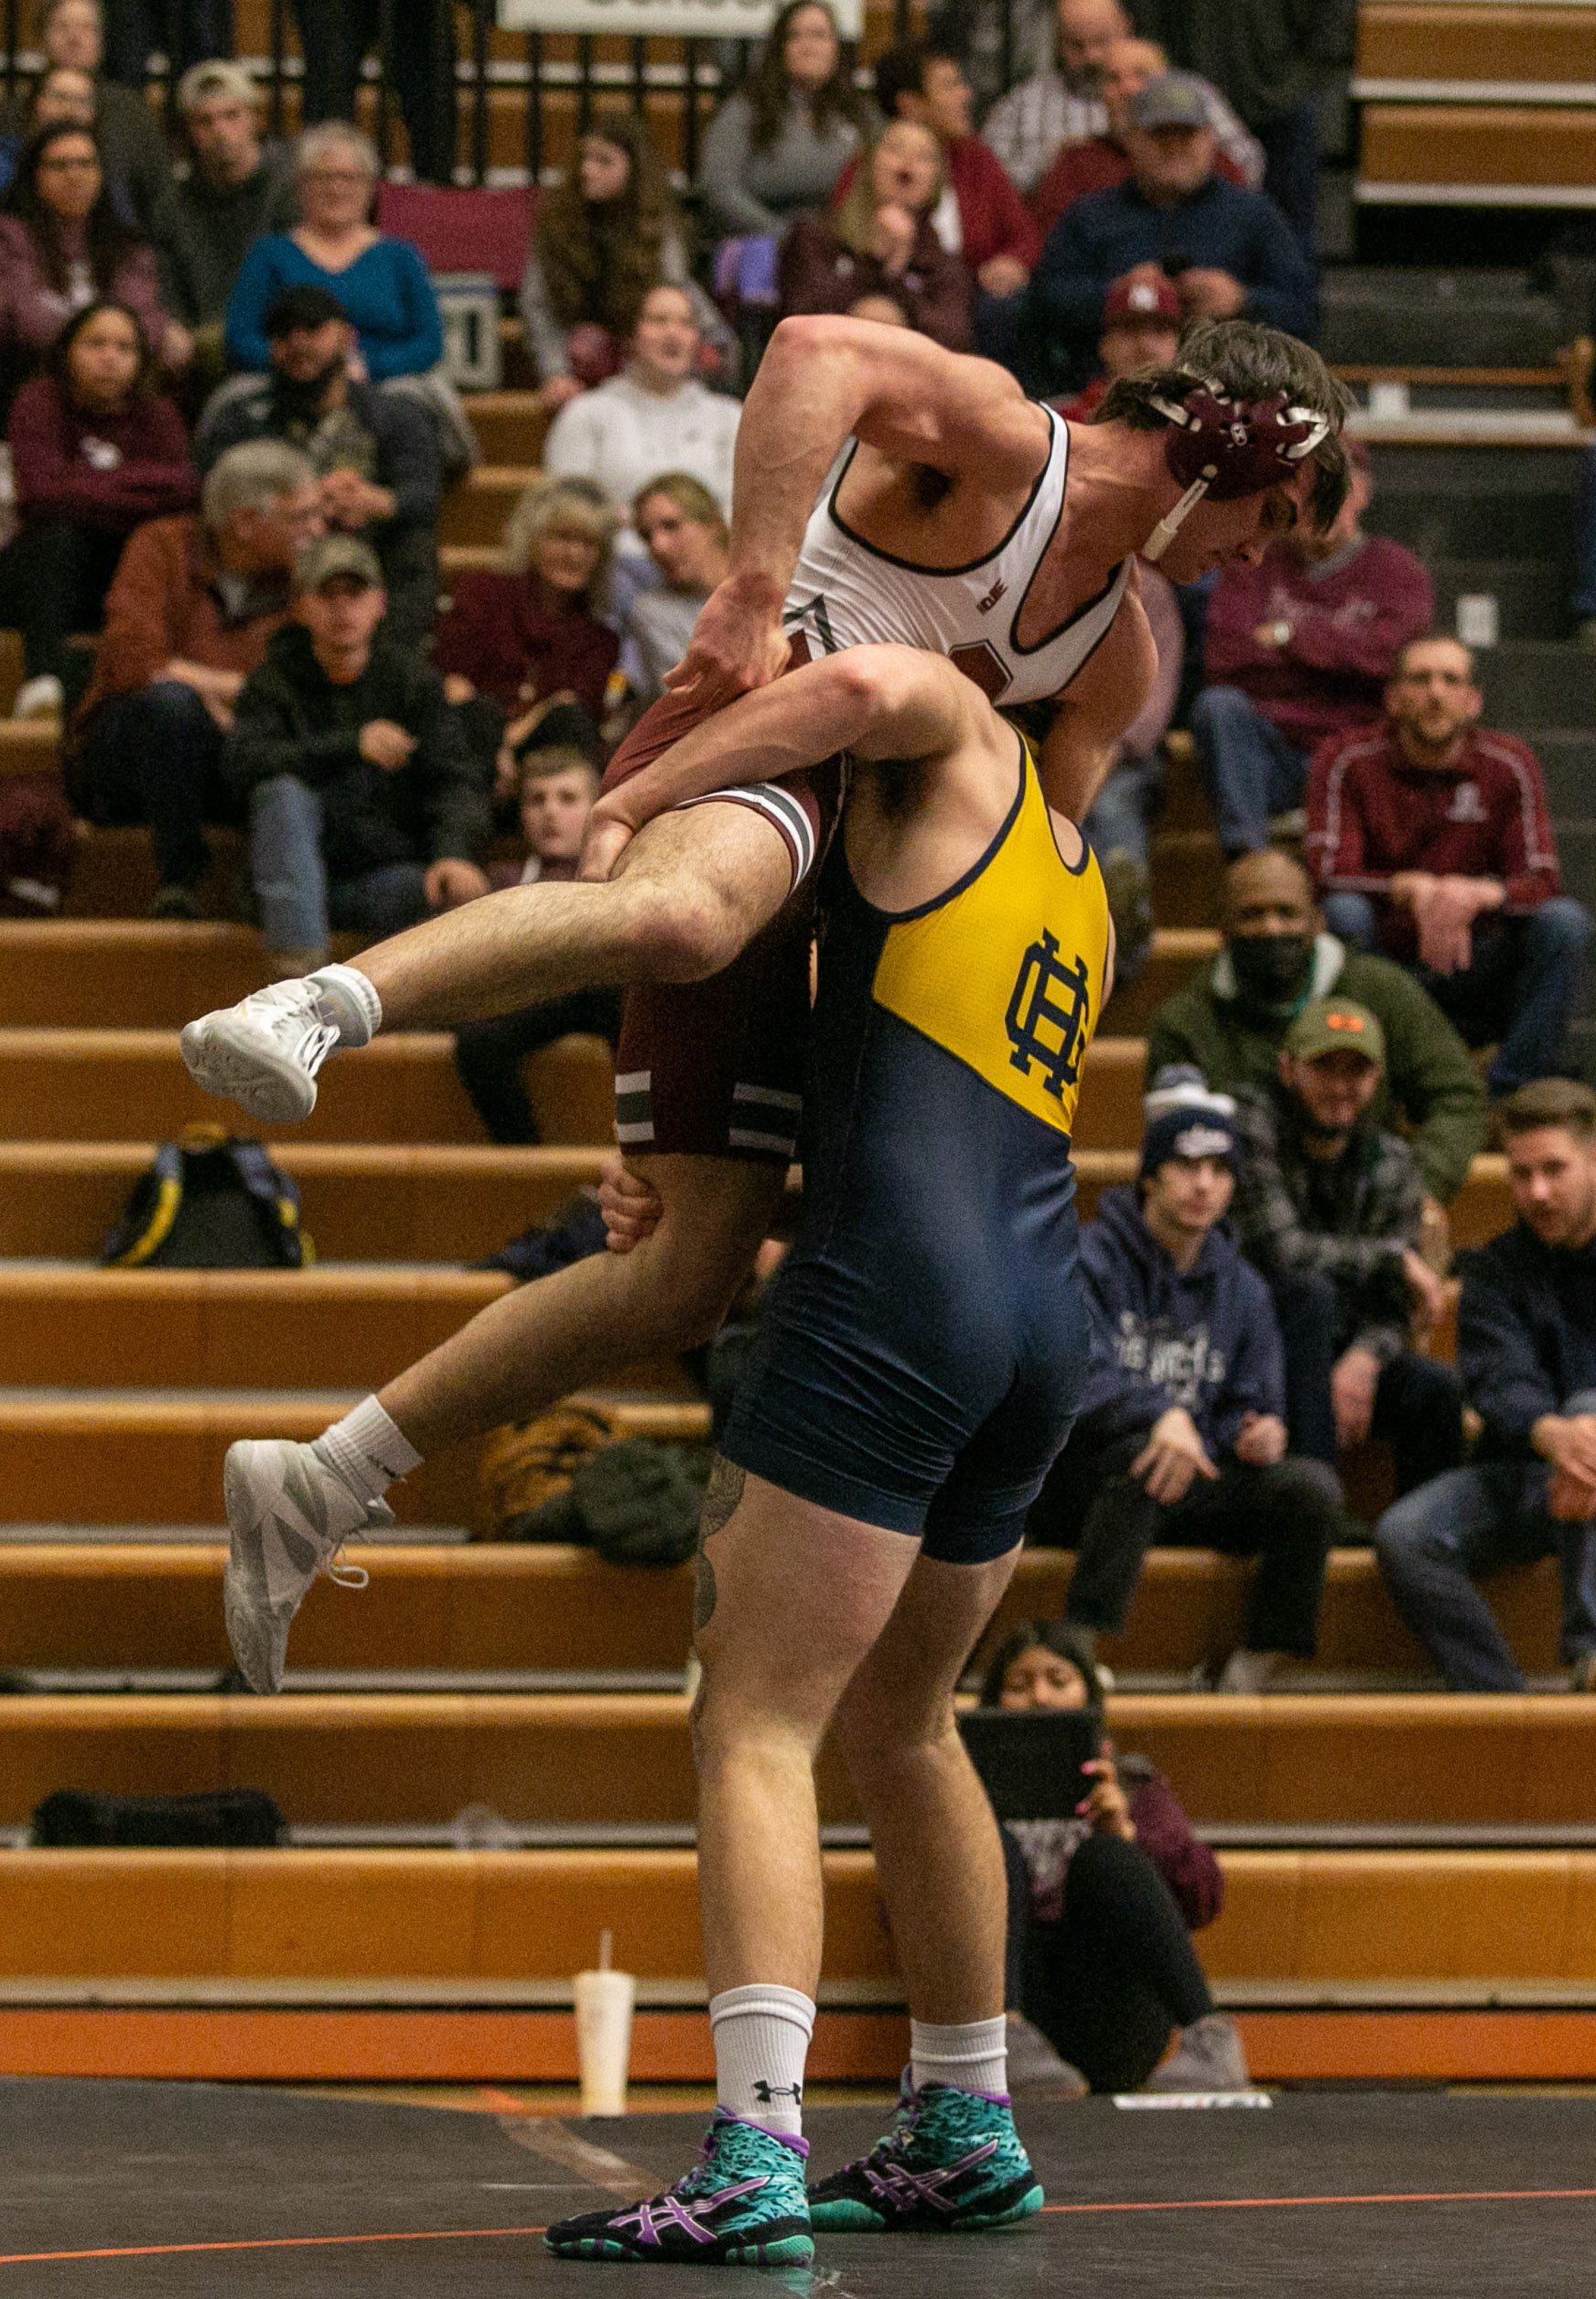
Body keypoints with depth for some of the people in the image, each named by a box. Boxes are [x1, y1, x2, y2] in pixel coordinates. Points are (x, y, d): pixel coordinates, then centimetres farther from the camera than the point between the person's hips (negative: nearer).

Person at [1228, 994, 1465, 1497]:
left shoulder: (1391, 1164, 6)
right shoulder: (1250, 1121, -10)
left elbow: (1392, 1309, -1)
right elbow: (1278, 1250, -21)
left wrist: (1363, 1359, -24)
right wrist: (1396, 1259, -14)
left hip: (1338, 1353, 4)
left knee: (1437, 1387, -24)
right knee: (1309, 1292, -34)